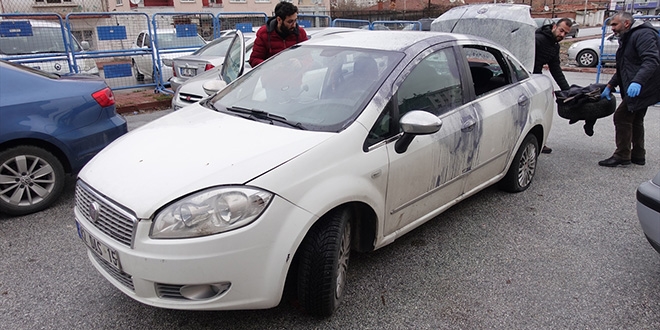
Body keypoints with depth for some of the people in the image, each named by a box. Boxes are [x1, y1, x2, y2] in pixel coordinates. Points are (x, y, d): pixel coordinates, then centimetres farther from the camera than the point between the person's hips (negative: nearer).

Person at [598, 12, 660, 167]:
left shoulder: (642, 35, -16)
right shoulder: (627, 39, 19)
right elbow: (622, 69, 23)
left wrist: (637, 81, -42)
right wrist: (610, 86, 14)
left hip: (641, 87, -11)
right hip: (642, 88, 11)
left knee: (622, 116, -10)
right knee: (635, 120, 17)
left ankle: (622, 156, -4)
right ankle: (638, 156, 27)